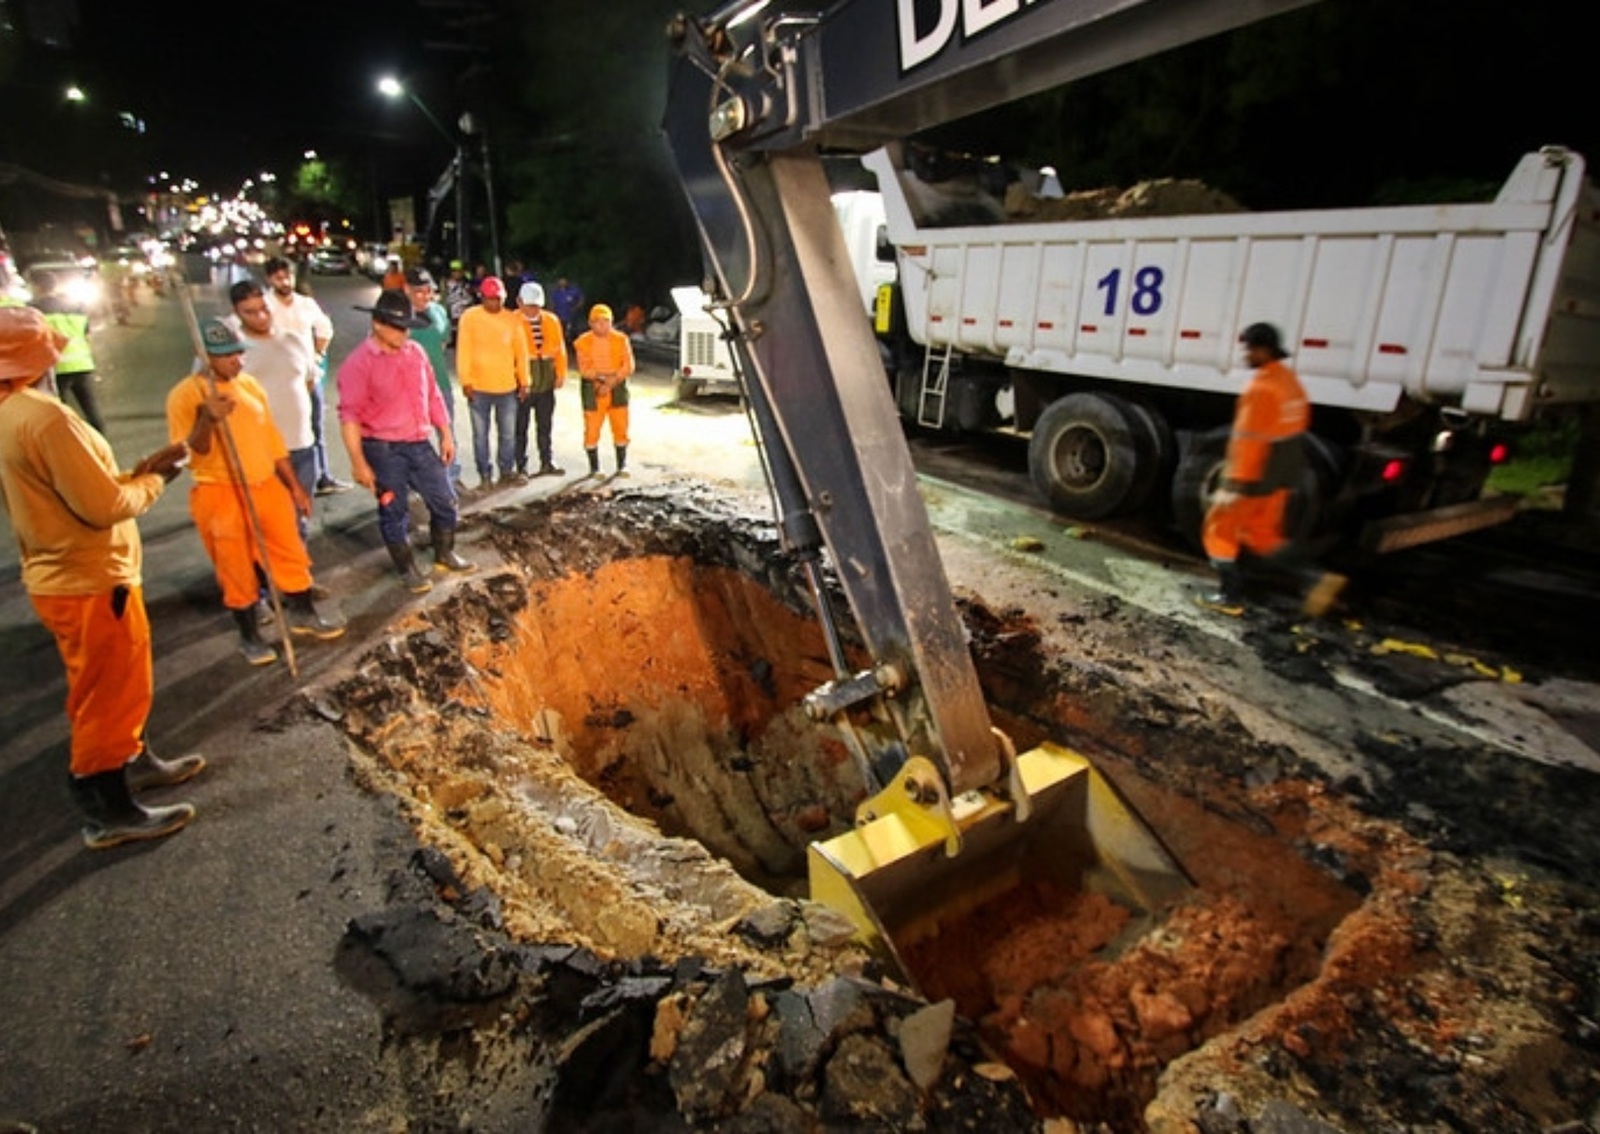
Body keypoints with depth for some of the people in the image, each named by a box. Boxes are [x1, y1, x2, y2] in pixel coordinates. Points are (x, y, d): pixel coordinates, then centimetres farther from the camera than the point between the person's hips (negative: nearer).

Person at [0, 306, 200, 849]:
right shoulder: (44, 417, -24)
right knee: (107, 693, 3)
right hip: (88, 582, -9)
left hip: (63, 576, 10)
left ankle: (136, 761, 42)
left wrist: (137, 470, 6)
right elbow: (104, 506, -24)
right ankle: (110, 813, 16)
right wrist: (153, 481, -7)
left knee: (116, 684, 25)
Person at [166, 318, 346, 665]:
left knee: (291, 553, 12)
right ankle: (249, 637, 22)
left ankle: (303, 614, 31)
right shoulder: (184, 395, -11)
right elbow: (189, 454, -17)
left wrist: (294, 485, 15)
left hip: (267, 486, 5)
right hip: (220, 495, -5)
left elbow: (271, 438, 14)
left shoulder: (250, 384, 7)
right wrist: (207, 420, -34)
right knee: (237, 570, 6)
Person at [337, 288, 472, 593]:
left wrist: (445, 435, 11)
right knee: (395, 513, 7)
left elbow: (433, 395, 13)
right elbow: (349, 416, -14)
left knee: (446, 501, 11)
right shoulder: (359, 362, -12)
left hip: (419, 443, 6)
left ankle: (444, 555, 32)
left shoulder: (415, 352, 5)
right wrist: (359, 463, -17)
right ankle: (408, 569, 24)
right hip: (383, 450, -5)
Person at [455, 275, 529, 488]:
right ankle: (485, 474, 15)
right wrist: (466, 381, -9)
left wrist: (524, 381, 5)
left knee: (508, 433, 9)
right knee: (480, 433, 5)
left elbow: (521, 351, 6)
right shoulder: (470, 317, -4)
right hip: (478, 387, -1)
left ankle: (507, 471, 23)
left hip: (507, 386, 2)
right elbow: (463, 351, -4)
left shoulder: (512, 319, 2)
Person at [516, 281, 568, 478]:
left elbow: (560, 348, 11)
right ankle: (521, 466, 11)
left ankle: (547, 462, 23)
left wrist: (561, 374, 5)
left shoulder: (552, 320, 7)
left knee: (545, 424, 13)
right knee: (520, 426, 3)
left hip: (546, 382, 4)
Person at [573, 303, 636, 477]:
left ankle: (622, 466, 18)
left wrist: (612, 382, -15)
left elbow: (628, 366, -4)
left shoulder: (621, 340, 0)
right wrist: (602, 377, -20)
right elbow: (584, 370, -7)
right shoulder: (583, 342, -3)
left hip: (617, 389, 1)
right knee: (592, 431, 0)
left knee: (621, 429, 4)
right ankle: (594, 467, 14)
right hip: (593, 390, -1)